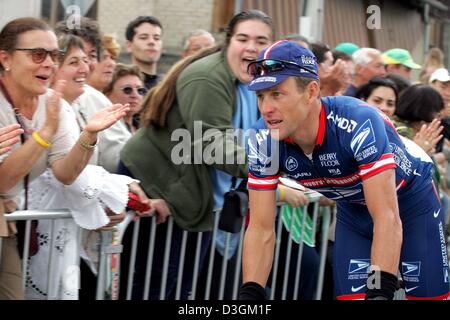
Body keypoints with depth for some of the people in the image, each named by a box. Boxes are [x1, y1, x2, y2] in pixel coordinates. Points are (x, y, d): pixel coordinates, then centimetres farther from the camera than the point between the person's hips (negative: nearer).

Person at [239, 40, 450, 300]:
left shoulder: (358, 122, -39)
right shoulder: (264, 141, -24)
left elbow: (388, 219, -41)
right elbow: (261, 229, -19)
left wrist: (380, 292, -48)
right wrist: (249, 296, -30)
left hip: (409, 198, -4)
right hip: (353, 209, 4)